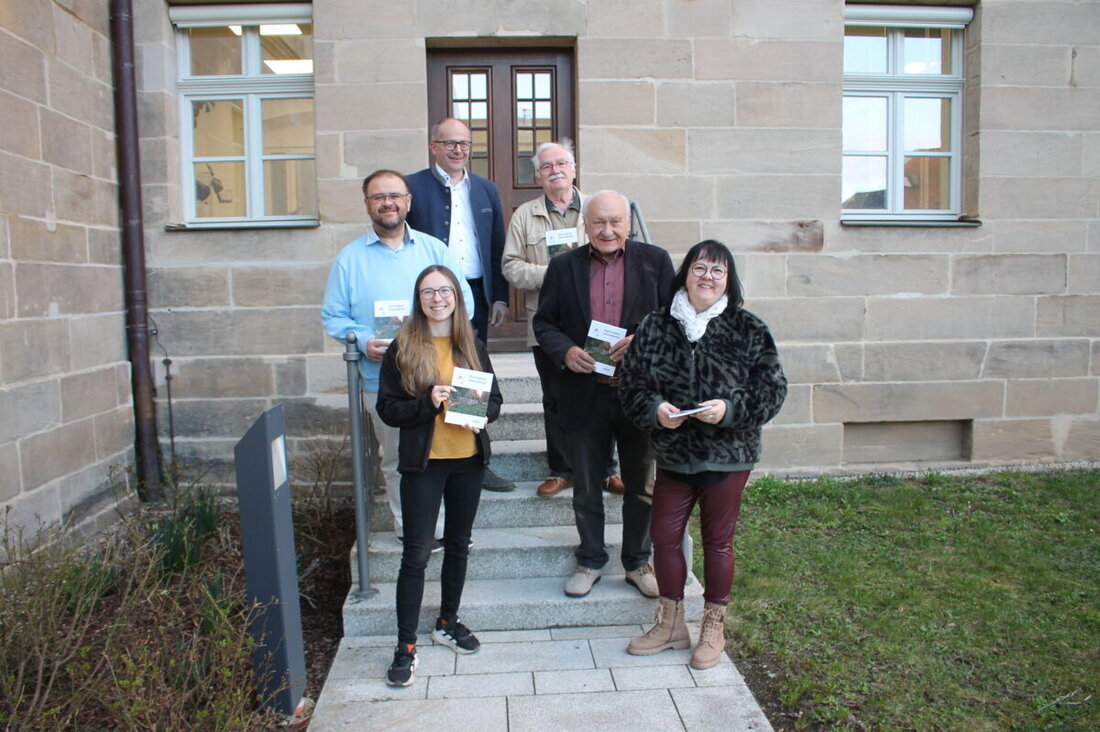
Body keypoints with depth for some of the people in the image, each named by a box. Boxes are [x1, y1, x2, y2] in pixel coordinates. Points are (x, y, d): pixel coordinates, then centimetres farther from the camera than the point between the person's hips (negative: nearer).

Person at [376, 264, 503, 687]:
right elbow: (387, 408, -6)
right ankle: (406, 647, 11)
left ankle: (448, 623, 36)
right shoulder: (403, 348, -4)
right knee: (417, 553, -1)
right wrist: (428, 404, -22)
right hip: (423, 463, -4)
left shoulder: (472, 346, 6)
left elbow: (494, 398, 10)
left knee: (459, 544, 17)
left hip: (468, 460, 4)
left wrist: (481, 412, -12)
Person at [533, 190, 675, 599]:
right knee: (586, 488, 14)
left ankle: (637, 563, 32)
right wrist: (564, 351, -14)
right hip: (585, 396, 1)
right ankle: (590, 562, 32)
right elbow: (544, 322, 6)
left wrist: (642, 339, -18)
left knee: (641, 486, 14)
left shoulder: (655, 261, 0)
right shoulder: (564, 266, 3)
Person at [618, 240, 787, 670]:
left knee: (717, 540, 10)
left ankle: (713, 628, 30)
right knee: (664, 537, 9)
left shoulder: (748, 329, -5)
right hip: (672, 454, 3)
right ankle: (670, 625, 30)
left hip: (727, 457, -2)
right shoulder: (655, 327, 0)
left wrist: (729, 408, -20)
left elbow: (773, 389, -5)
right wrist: (654, 409, -17)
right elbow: (631, 384, 2)